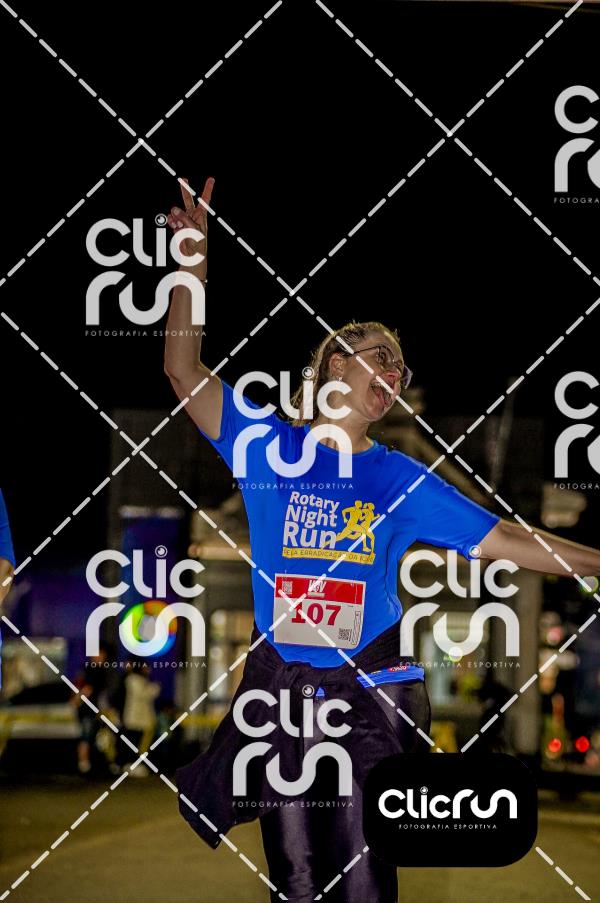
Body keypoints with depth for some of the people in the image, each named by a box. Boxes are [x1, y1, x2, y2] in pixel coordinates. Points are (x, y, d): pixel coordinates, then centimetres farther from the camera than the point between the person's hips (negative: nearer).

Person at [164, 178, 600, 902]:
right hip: (279, 693, 0)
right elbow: (183, 371, -2)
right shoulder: (270, 447, 5)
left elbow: (501, 540, 8)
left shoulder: (402, 481, 8)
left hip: (370, 697, 0)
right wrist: (194, 261, -8)